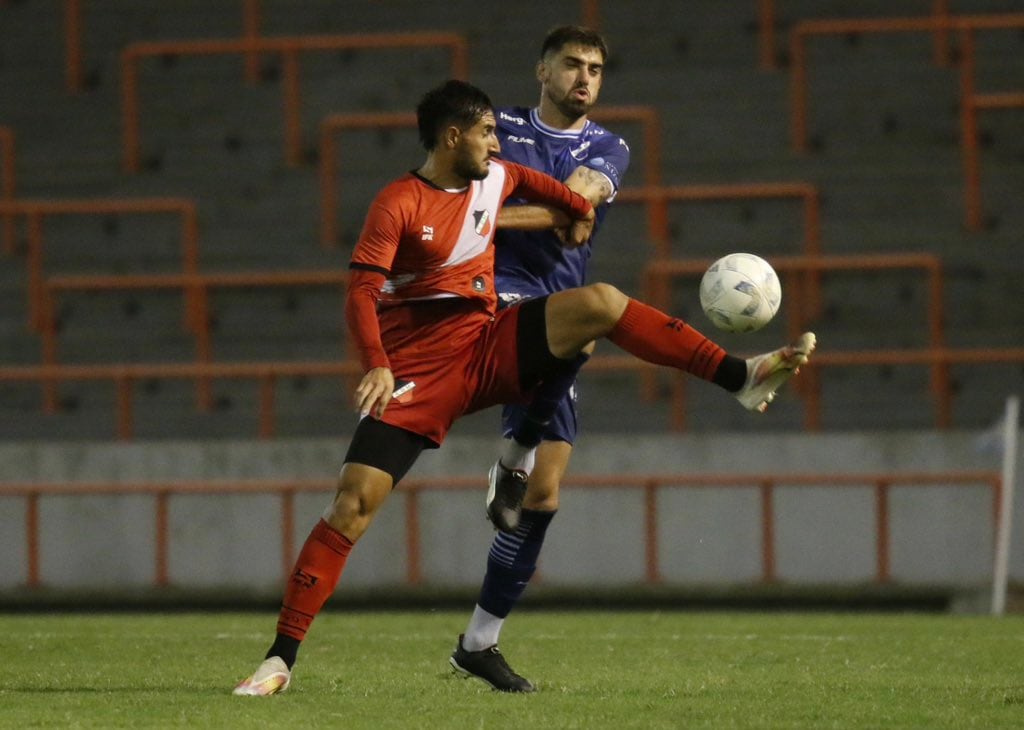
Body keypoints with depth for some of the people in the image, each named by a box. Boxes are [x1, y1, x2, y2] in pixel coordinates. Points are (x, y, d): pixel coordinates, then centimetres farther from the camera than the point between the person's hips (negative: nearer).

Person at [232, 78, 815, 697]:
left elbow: (531, 181, 31)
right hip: (417, 376, -5)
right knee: (353, 506, -15)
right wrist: (377, 366, -36)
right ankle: (281, 660, -11)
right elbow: (362, 292, -22)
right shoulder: (399, 204, -13)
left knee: (600, 302, -15)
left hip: (488, 351, 5)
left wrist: (581, 211, 38)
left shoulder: (495, 179, 6)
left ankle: (742, 378, -15)